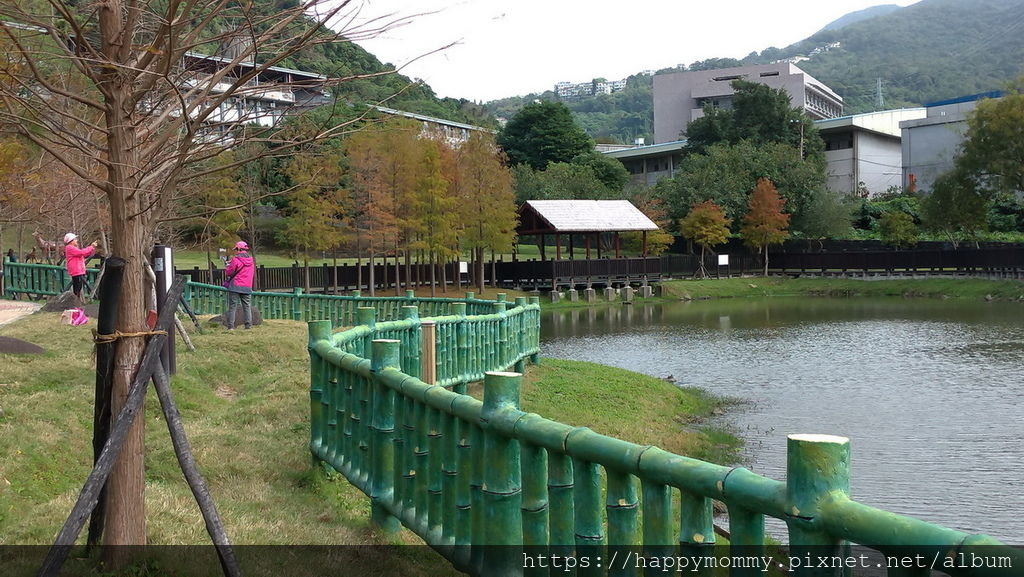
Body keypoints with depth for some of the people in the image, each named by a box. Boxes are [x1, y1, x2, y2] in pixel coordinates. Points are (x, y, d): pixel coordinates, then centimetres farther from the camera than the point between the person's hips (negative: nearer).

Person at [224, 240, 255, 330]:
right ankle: (249, 325, 5)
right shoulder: (251, 261, 8)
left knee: (232, 306, -1)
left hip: (235, 286, -5)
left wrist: (227, 267, 14)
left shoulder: (236, 259, -10)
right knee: (247, 306, 10)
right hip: (247, 287, 5)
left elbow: (229, 272, -7)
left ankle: (231, 326, -4)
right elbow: (253, 274, 17)